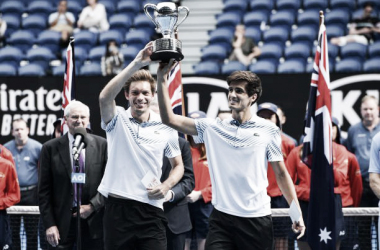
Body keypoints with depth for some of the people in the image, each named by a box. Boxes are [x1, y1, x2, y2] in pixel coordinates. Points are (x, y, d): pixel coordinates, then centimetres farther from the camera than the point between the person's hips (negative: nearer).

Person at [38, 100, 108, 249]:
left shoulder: (102, 145, 2)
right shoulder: (50, 148, 2)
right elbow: (44, 191, 1)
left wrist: (92, 206, -9)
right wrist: (49, 224, -5)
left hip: (93, 220, 1)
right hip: (62, 221, 0)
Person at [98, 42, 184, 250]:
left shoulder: (165, 128, 7)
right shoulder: (117, 120, 2)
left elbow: (178, 165, 19)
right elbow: (105, 97, -20)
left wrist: (166, 186, -3)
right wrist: (136, 64, -25)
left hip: (151, 209, 1)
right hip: (118, 208, -1)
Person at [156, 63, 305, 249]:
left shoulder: (269, 130, 3)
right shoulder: (212, 128, 6)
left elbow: (281, 174, 7)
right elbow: (169, 119, 1)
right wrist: (162, 79, -7)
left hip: (257, 218, -1)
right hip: (221, 218, 1)